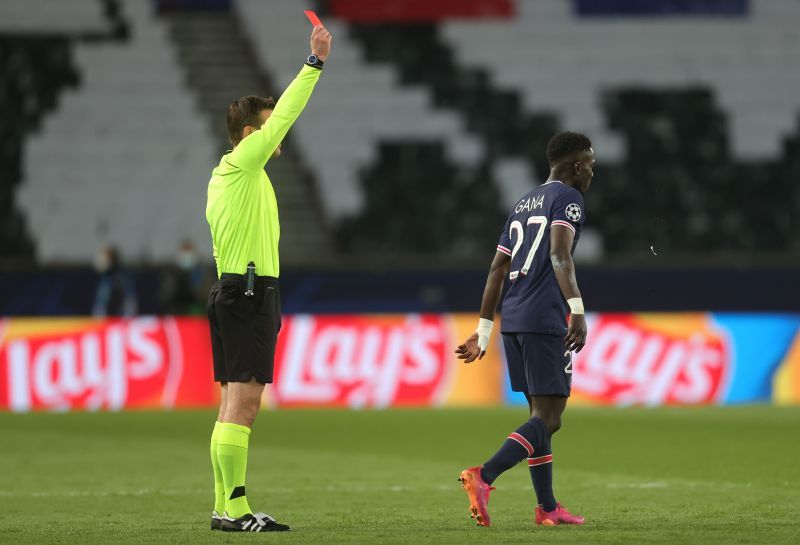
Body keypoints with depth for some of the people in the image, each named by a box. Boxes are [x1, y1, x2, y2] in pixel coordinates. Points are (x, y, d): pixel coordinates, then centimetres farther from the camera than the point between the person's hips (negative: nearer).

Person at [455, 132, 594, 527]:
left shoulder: (523, 204, 22)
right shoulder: (567, 199, -3)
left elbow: (497, 270, 21)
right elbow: (560, 255, -20)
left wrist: (483, 332, 22)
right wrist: (577, 310, -30)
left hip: (512, 321, 9)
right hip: (545, 320, -9)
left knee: (540, 413, 15)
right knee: (548, 419, -9)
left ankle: (547, 508, 16)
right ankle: (483, 476, -26)